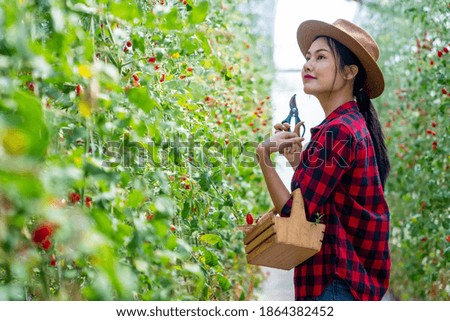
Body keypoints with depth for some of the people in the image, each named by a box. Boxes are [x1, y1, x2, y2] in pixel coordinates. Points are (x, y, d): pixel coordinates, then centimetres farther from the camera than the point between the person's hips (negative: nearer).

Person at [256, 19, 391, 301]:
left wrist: (264, 157, -13)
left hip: (336, 280, -10)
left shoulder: (338, 131, -18)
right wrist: (298, 159, 7)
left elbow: (296, 213, -18)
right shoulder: (354, 124, 12)